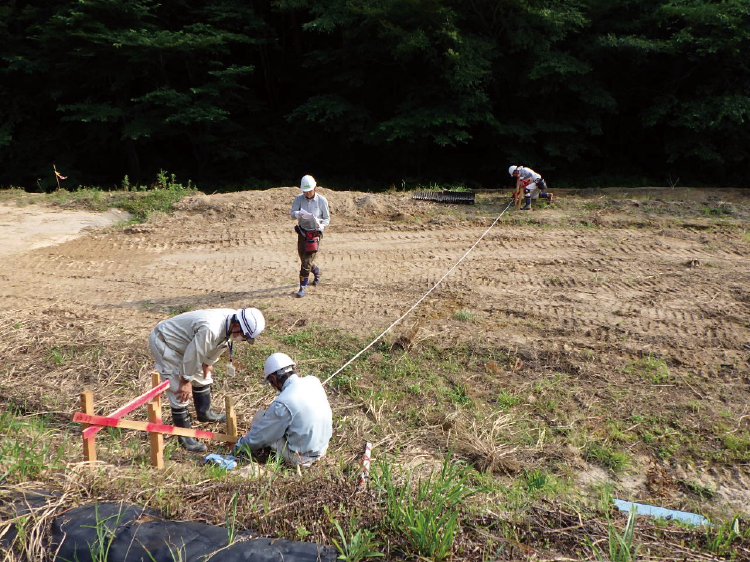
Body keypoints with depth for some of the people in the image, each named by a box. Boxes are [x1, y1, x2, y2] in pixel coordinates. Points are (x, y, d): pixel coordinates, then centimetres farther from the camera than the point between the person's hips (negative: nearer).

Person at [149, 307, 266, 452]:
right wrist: (186, 381, -15)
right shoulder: (211, 329, -39)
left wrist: (208, 363, 13)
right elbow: (193, 355, -28)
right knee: (180, 391, -10)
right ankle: (183, 436, 1)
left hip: (182, 340, 9)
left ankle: (204, 413, 40)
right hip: (162, 342, -9)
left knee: (203, 376, 19)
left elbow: (215, 347, 7)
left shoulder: (231, 321, -11)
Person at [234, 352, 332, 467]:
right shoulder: (314, 381, -6)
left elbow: (261, 435, -11)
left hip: (302, 458, -7)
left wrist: (239, 445, 8)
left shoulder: (282, 404, -25)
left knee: (260, 417, 3)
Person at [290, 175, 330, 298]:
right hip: (302, 232, 4)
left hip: (315, 234, -4)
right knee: (304, 259, 16)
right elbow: (292, 213, -14)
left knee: (307, 261, -9)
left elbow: (327, 218, -3)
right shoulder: (299, 199, -4)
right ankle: (317, 272, 47)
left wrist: (321, 225, -25)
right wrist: (299, 214, -38)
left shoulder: (322, 200, -9)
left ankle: (302, 287, -1)